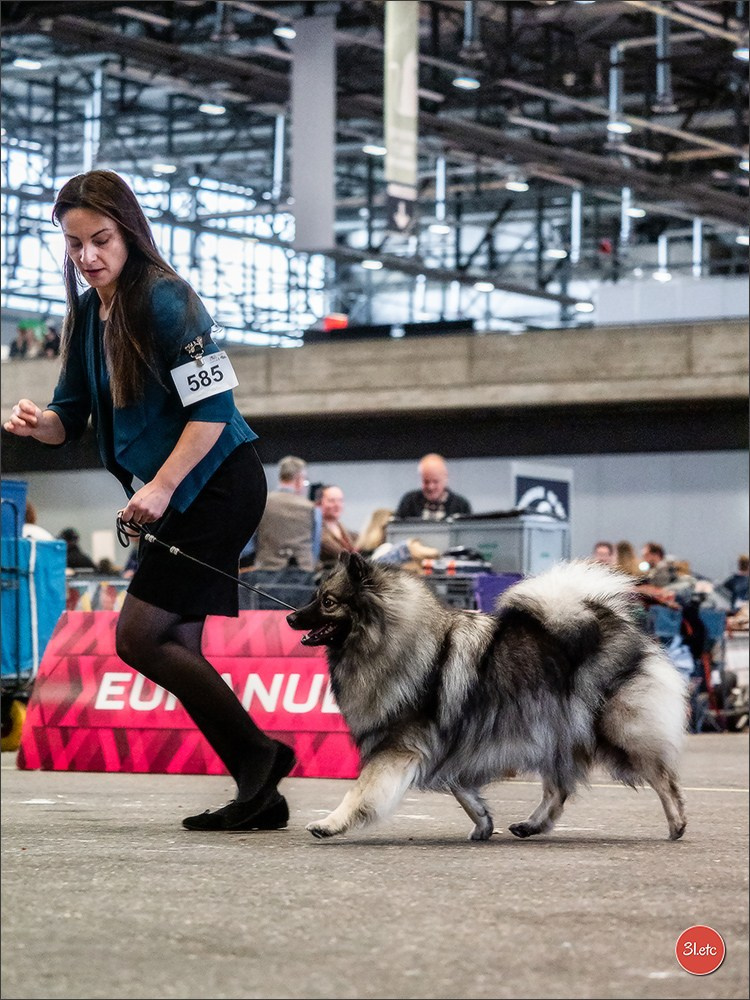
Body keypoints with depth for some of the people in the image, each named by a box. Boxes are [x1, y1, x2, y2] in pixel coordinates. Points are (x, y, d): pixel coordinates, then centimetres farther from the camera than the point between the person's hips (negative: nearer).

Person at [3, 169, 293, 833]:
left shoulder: (164, 301, -16)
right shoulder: (88, 314, 10)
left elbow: (212, 406, -20)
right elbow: (73, 416, 13)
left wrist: (160, 488, -22)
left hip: (216, 486, -9)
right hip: (175, 501, 9)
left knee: (139, 637, -11)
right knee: (176, 648, 6)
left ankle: (257, 753, -2)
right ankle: (261, 795, 9)